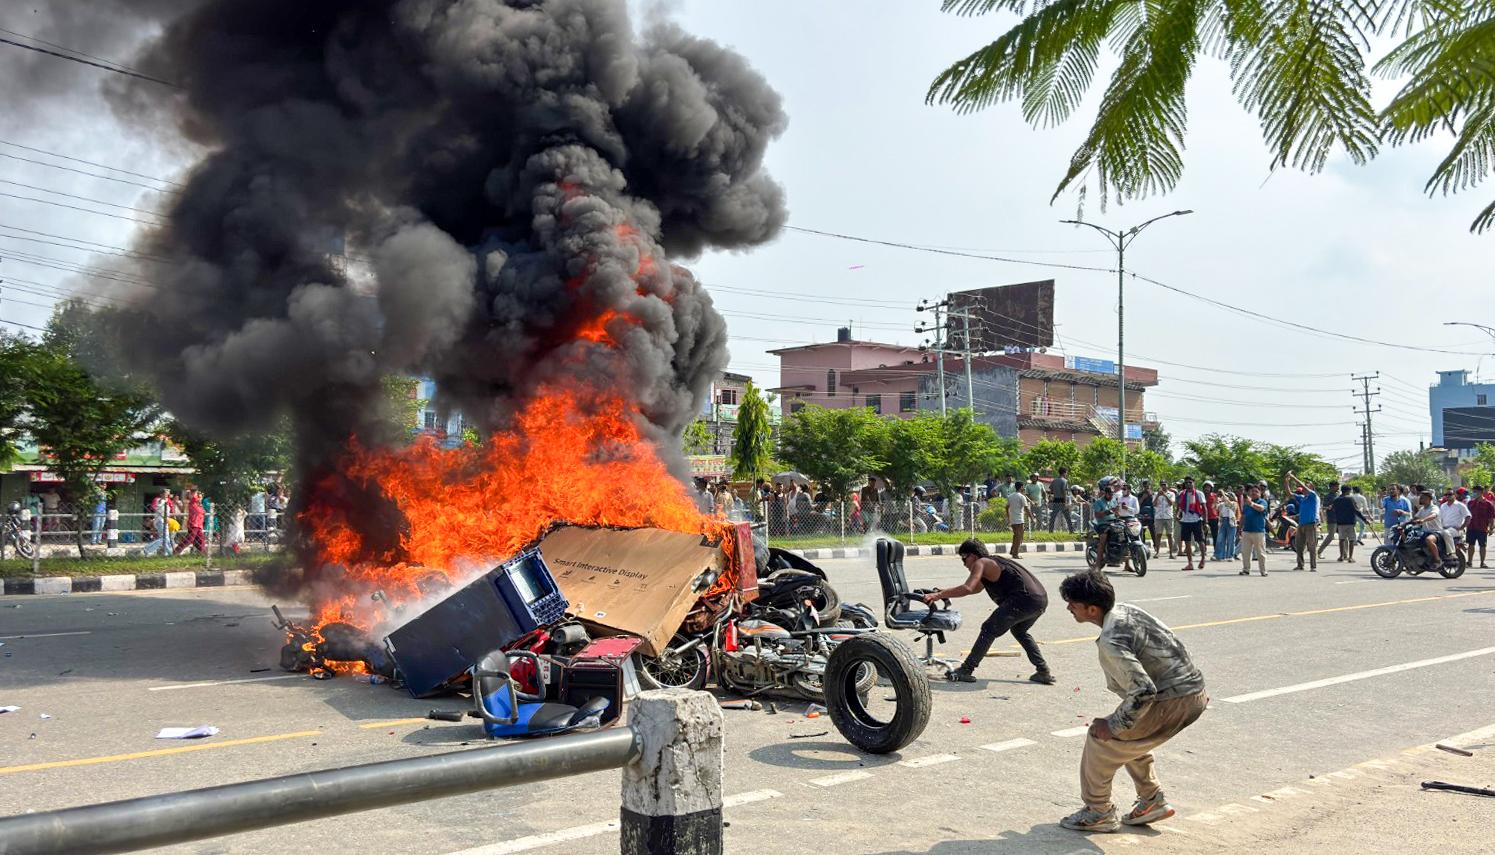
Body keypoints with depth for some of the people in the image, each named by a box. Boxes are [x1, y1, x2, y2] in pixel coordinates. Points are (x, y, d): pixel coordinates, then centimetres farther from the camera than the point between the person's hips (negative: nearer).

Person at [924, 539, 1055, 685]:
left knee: (989, 630, -3)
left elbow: (967, 588, -14)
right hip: (1042, 599, 9)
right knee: (1019, 631, 31)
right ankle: (1044, 671, 27)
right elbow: (976, 588, 41)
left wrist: (938, 595, -13)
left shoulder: (981, 563, 2)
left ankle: (966, 671, -5)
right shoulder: (994, 562, 30)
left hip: (1024, 600, -9)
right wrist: (946, 592, 35)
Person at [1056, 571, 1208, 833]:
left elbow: (1143, 691, -28)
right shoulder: (1124, 610, 5)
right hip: (1195, 693, 10)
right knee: (1129, 735, 26)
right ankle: (1153, 801, 30)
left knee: (1101, 737, -1)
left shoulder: (1110, 641, -24)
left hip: (1174, 701, -10)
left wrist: (1115, 725, -15)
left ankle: (1098, 812, 10)